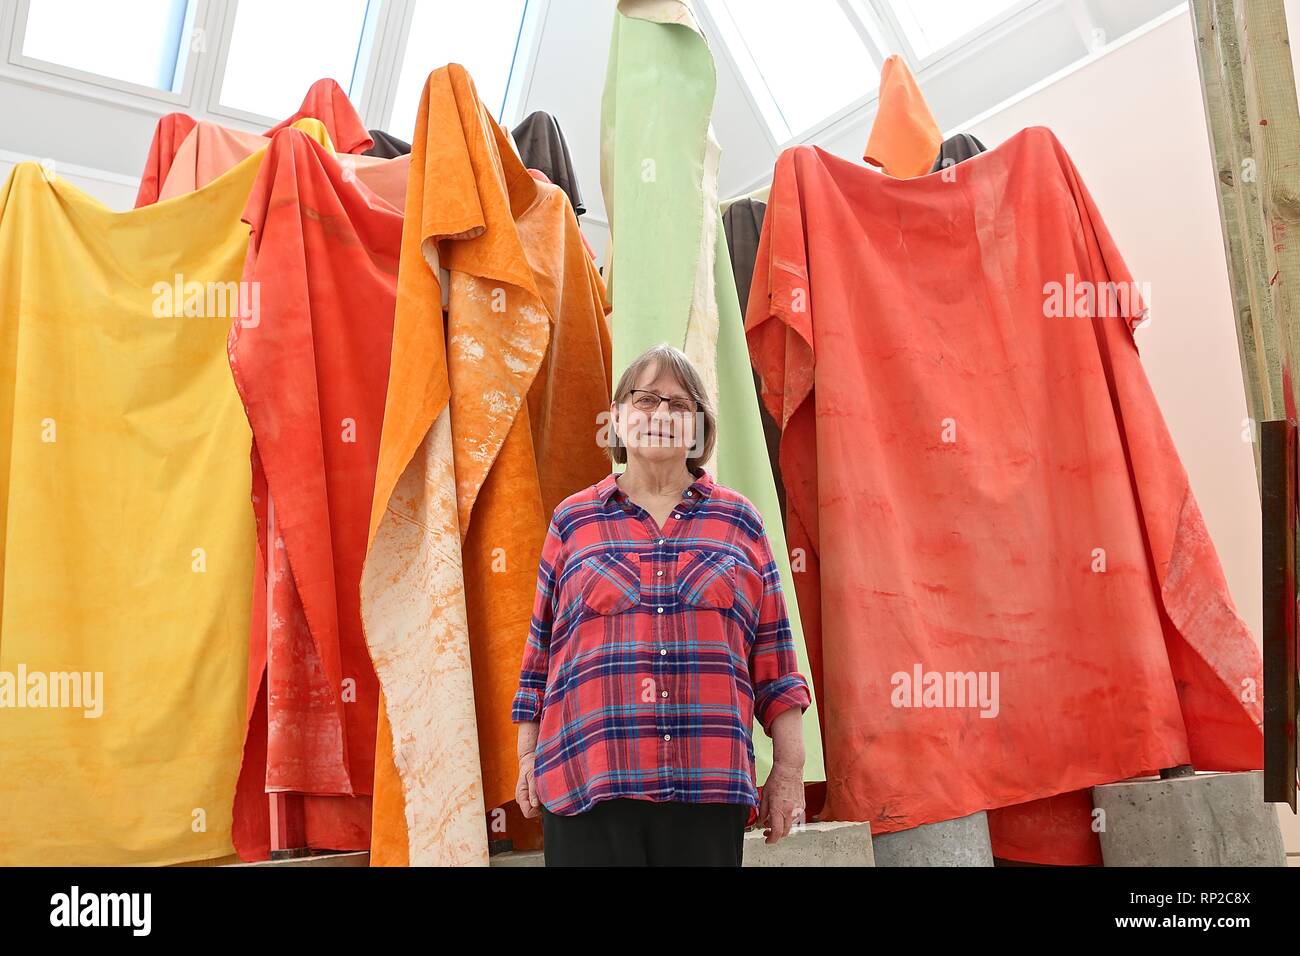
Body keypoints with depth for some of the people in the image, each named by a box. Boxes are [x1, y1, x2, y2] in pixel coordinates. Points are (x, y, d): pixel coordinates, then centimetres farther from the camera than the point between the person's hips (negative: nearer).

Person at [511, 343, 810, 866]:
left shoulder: (739, 520, 9)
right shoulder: (573, 520, 8)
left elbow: (773, 653, 7)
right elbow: (542, 646, 11)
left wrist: (789, 769, 5)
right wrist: (527, 754, 9)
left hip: (708, 783, 1)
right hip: (587, 781, 0)